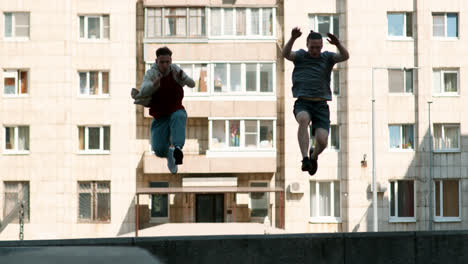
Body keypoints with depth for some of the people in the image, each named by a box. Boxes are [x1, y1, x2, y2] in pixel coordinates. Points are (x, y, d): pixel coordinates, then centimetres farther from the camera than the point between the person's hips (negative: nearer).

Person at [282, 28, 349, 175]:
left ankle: (314, 156, 22)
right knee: (304, 119, -37)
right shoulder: (300, 56, 7)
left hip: (321, 105, 1)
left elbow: (345, 56, -8)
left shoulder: (327, 57, 10)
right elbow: (285, 54, -14)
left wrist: (337, 44, -29)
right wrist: (293, 38, -33)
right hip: (302, 104, -1)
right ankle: (305, 160, -38)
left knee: (322, 141, -15)